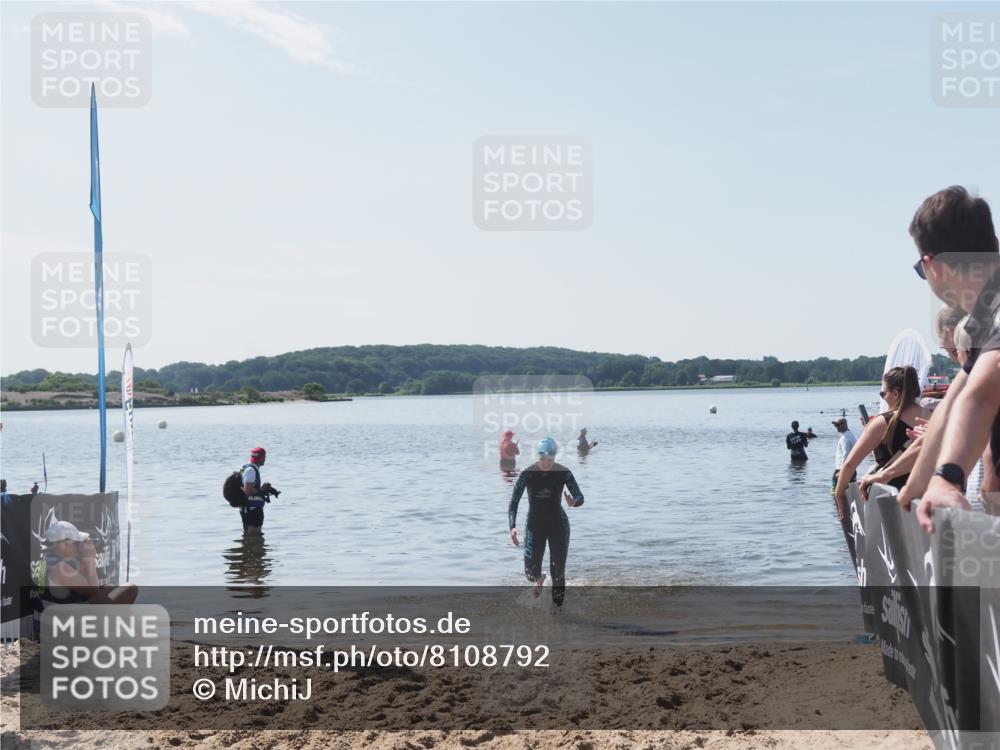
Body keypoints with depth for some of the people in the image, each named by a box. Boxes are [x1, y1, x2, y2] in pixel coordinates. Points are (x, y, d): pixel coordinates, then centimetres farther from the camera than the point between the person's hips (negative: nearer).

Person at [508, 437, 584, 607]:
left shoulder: (563, 473, -12)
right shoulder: (528, 474, -14)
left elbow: (580, 497, -8)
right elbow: (514, 502, -14)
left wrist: (574, 502, -34)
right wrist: (512, 526, -29)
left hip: (558, 525, 0)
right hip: (535, 526, 0)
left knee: (558, 572, -4)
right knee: (531, 572, 0)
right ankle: (538, 580, 39)